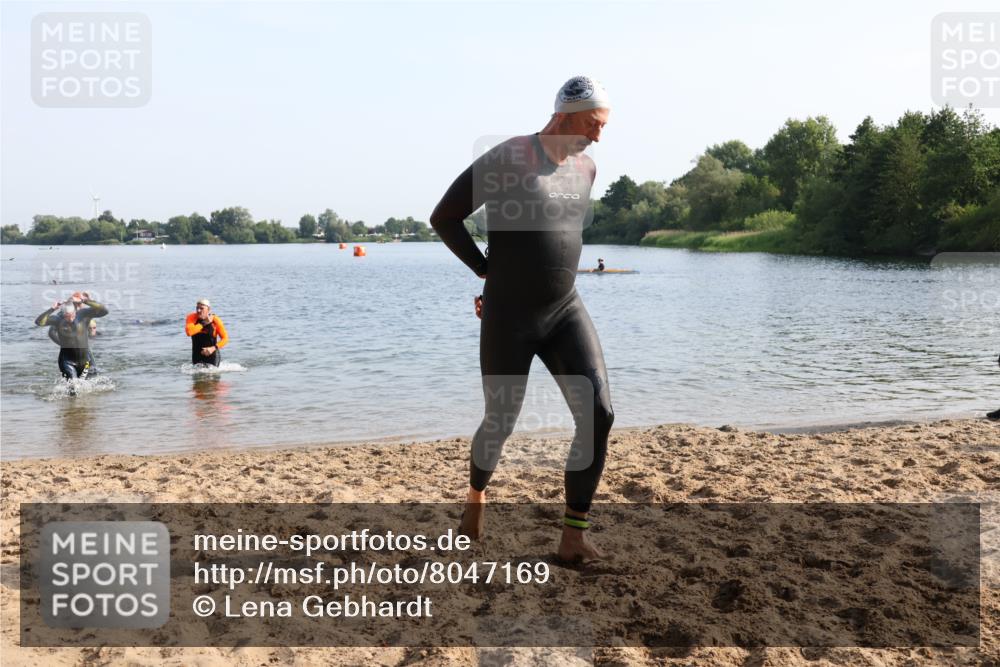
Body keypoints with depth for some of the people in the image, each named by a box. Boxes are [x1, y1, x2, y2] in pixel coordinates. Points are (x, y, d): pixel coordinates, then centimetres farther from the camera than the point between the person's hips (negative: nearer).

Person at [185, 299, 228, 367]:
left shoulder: (215, 320, -12)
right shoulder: (192, 317, -9)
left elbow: (225, 338, -9)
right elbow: (189, 332, -28)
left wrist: (213, 348, -22)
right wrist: (204, 323, -24)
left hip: (212, 354, -2)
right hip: (197, 354, 2)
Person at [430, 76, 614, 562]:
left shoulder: (585, 170, 7)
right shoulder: (506, 160, -14)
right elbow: (443, 218, -8)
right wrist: (488, 270, -1)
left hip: (565, 312, 5)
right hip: (509, 320, -5)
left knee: (599, 414, -11)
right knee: (501, 423, 8)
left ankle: (573, 537, -2)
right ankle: (475, 496, 42)